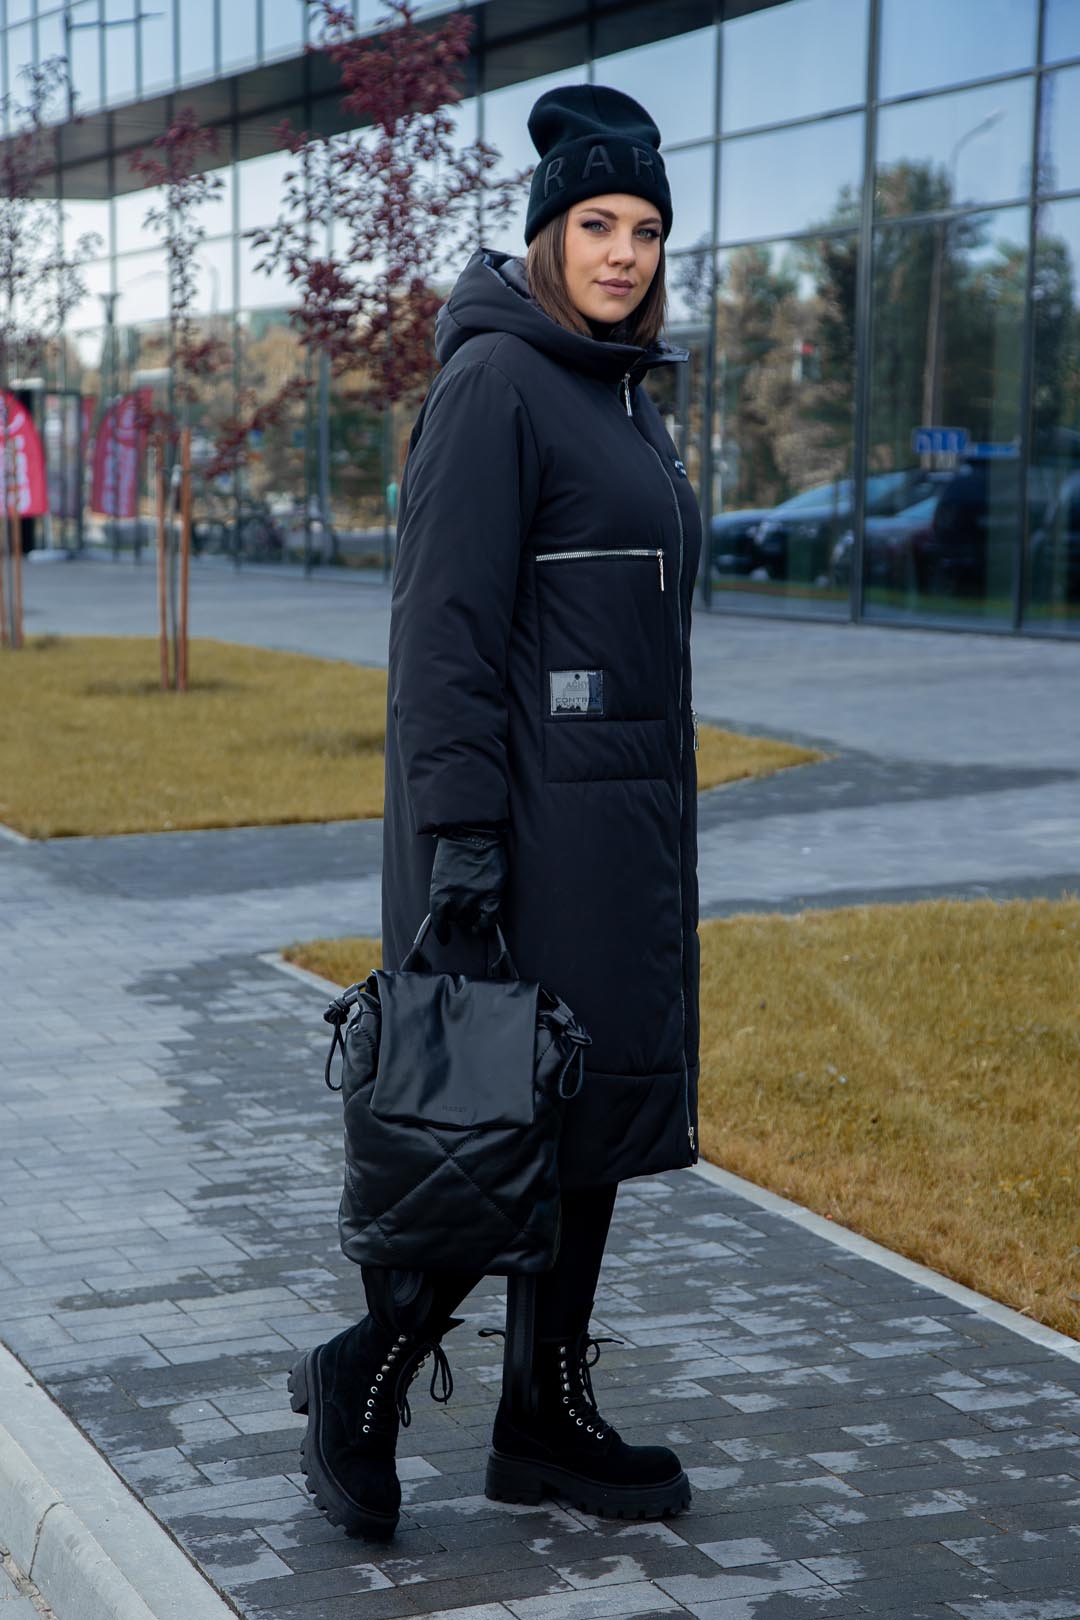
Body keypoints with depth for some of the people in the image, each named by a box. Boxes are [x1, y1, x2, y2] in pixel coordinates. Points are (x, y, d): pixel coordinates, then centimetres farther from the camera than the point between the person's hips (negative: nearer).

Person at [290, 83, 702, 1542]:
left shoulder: (622, 393, 16)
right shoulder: (494, 379, -11)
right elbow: (445, 621, -18)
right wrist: (460, 840, -23)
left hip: (624, 811, 9)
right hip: (531, 818, -9)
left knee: (597, 1120, 11)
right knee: (525, 1125, -5)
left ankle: (549, 1420, 22)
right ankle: (365, 1373, 12)